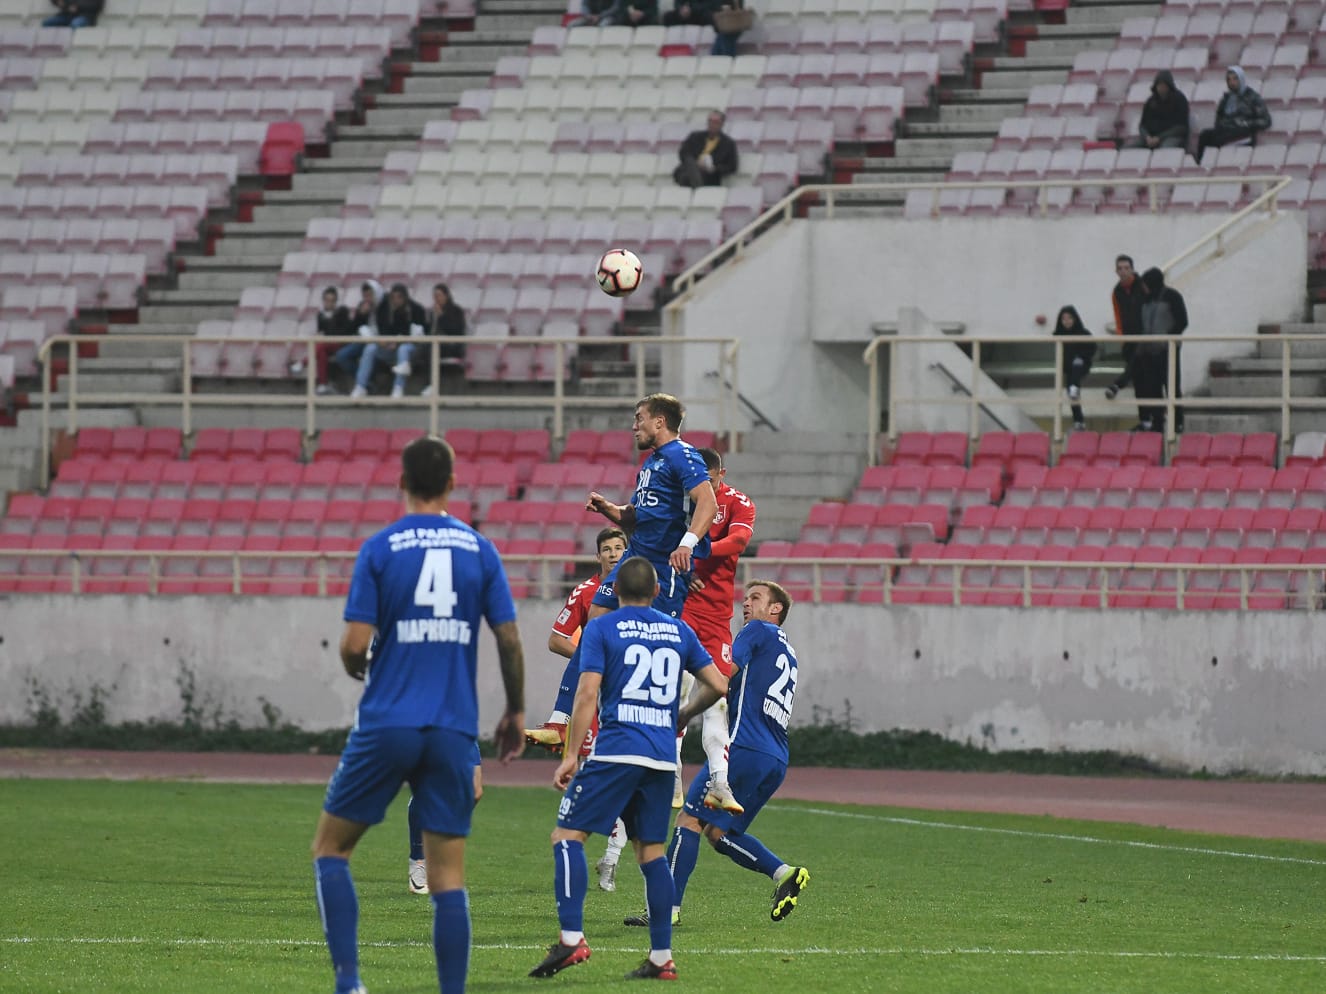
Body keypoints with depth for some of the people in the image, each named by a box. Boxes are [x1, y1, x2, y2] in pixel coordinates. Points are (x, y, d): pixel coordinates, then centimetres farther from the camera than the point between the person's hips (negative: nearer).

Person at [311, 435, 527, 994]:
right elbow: (509, 640, 3)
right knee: (448, 877, 4)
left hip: (387, 725, -2)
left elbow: (355, 643, -8)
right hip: (454, 733, 2)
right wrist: (515, 712, 16)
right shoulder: (480, 551, 4)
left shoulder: (380, 549, -3)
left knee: (331, 849, 11)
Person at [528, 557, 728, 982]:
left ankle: (571, 937, -17)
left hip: (616, 751, -5)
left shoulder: (601, 629, 1)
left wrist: (570, 755, -6)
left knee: (568, 835, -2)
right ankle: (661, 958, 7)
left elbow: (587, 692, -7)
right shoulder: (678, 631, 14)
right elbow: (719, 686, 16)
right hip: (662, 756, 5)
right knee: (651, 852, 11)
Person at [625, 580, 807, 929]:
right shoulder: (789, 654, 27)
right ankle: (783, 872, -4)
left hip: (745, 747, -8)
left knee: (690, 819, -7)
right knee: (718, 831, 13)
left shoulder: (759, 632, 3)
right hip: (776, 761, 8)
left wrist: (682, 715, 4)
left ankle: (668, 908, -13)